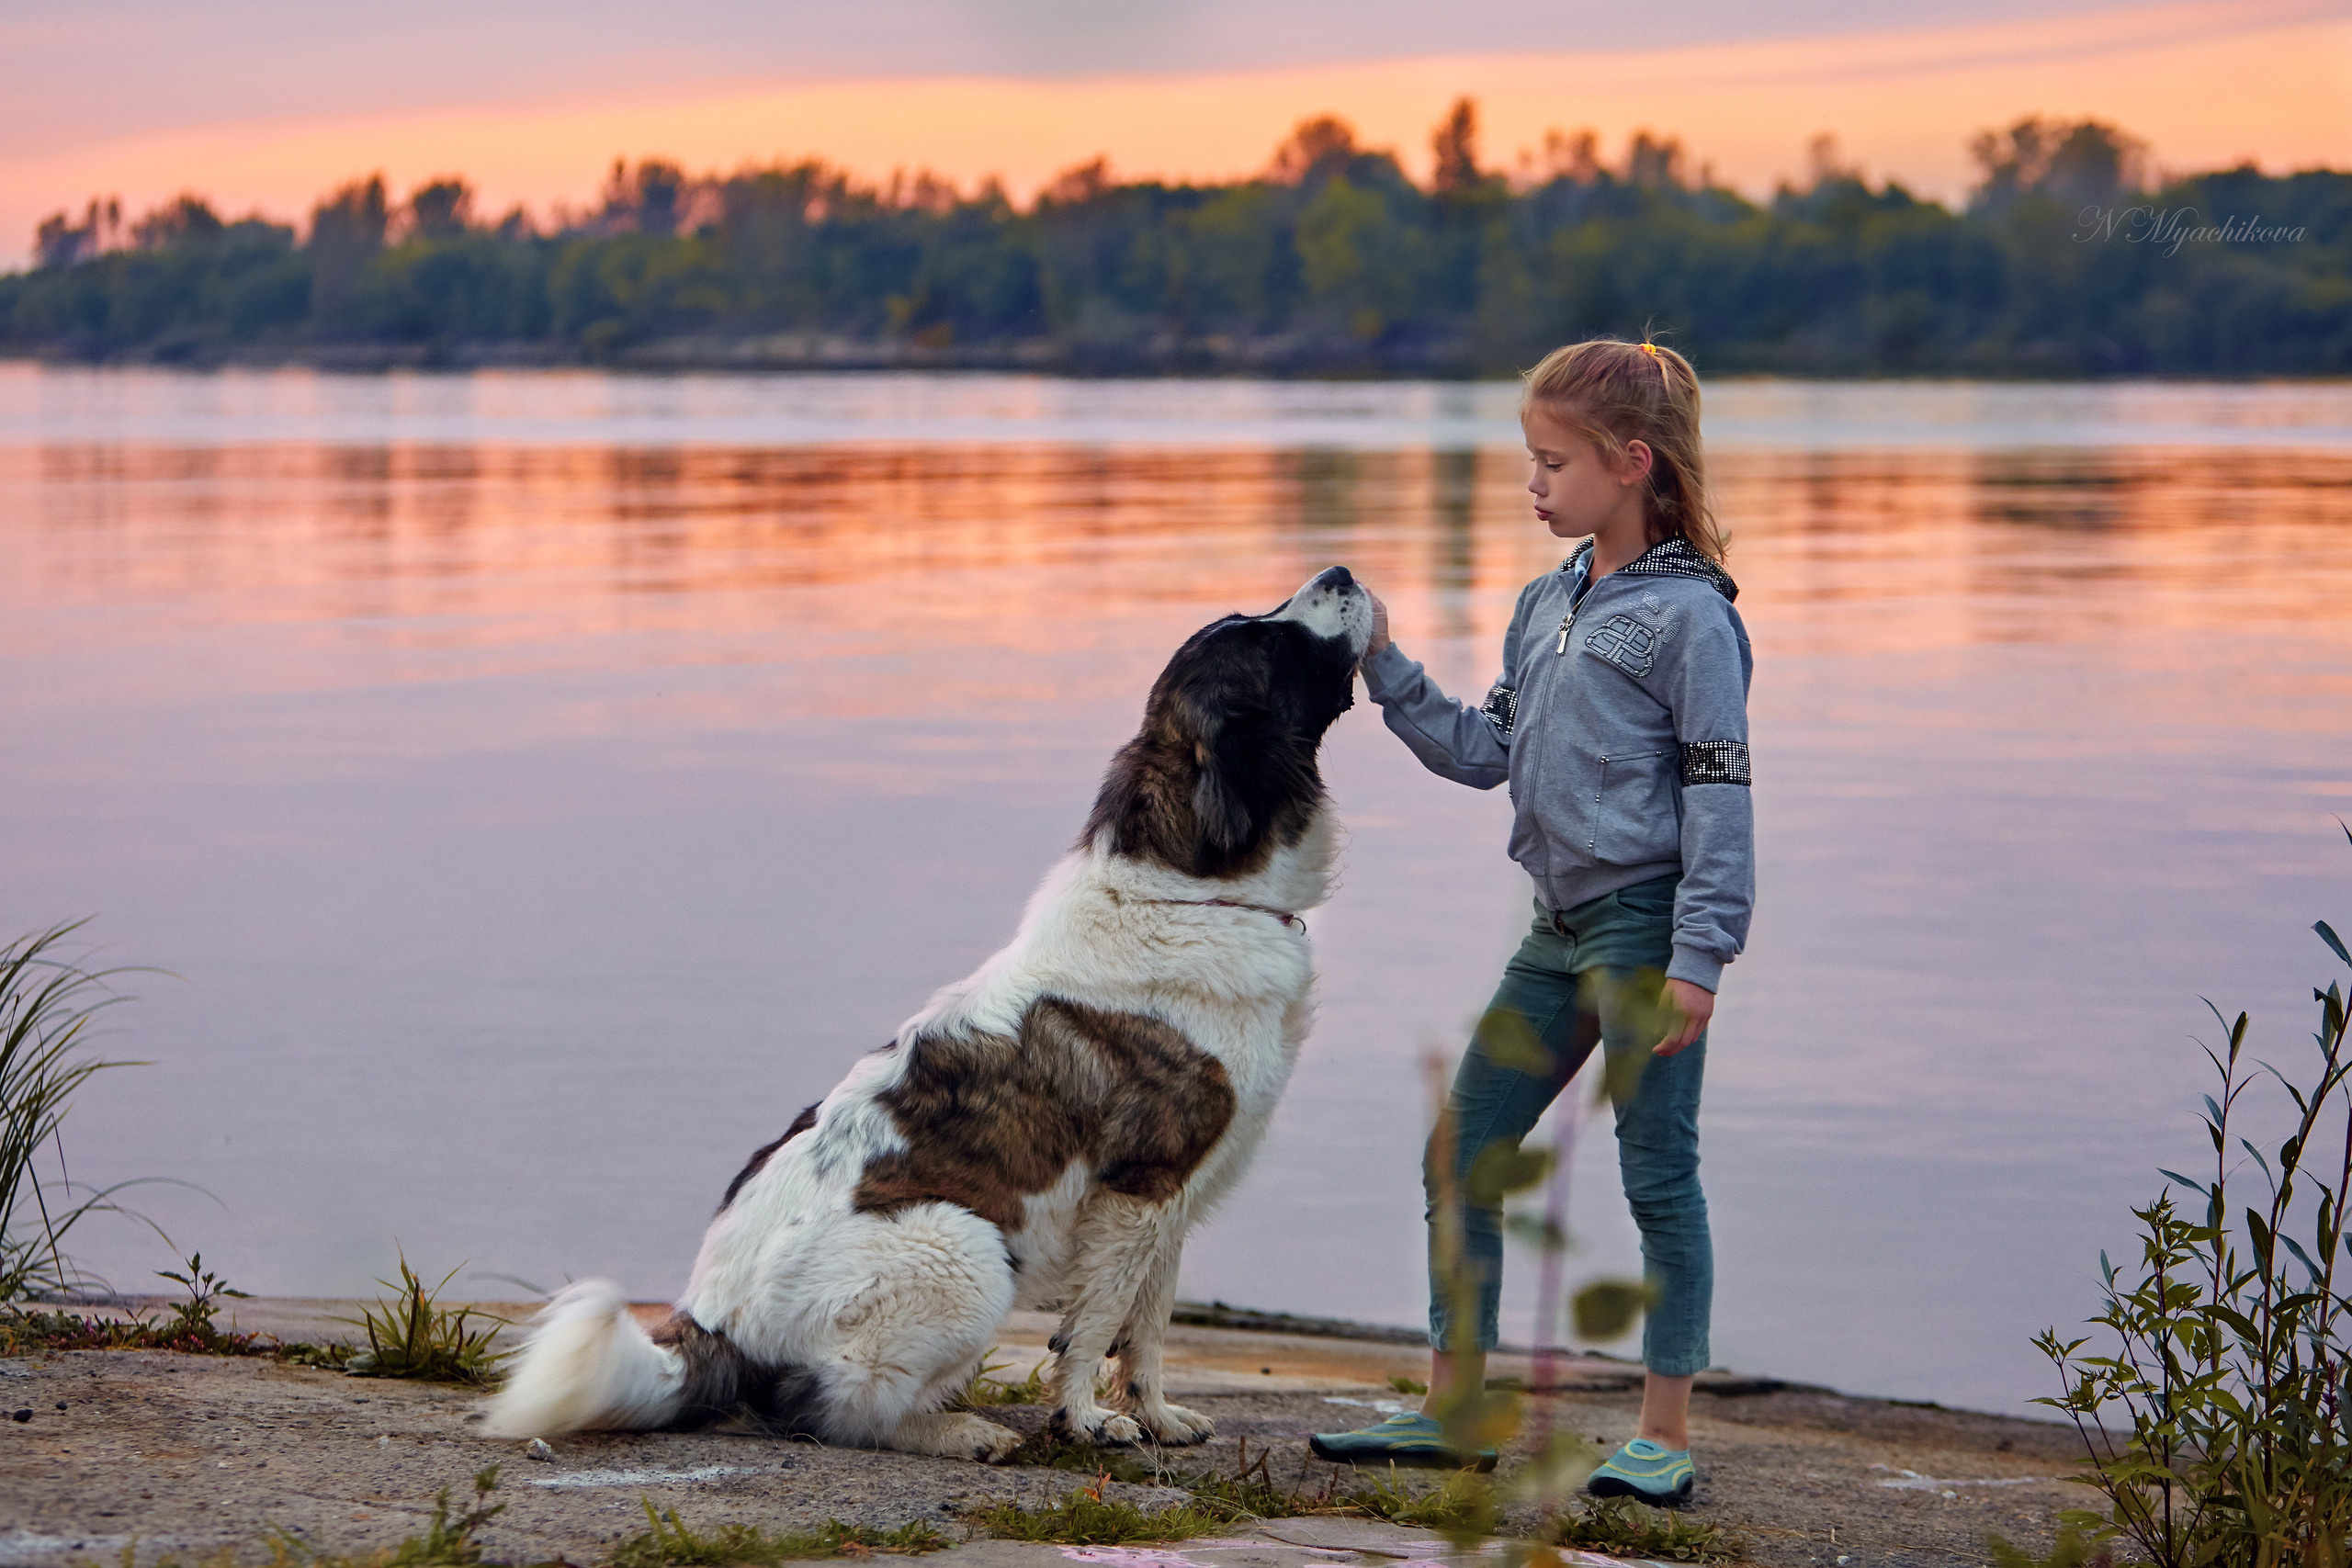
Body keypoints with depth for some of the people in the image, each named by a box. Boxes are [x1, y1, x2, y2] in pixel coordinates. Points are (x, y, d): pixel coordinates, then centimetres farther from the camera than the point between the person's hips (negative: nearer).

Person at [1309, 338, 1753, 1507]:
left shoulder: (1688, 614, -10)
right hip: (1559, 928, 9)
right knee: (1460, 1157, 10)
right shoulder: (1545, 606, 13)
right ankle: (1451, 1408, 19)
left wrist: (1698, 956, -18)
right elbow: (1485, 752, 15)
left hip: (1646, 919, -9)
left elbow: (1720, 792, -13)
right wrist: (1386, 669, 5)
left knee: (1658, 1173, -3)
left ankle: (1666, 1437, 5)